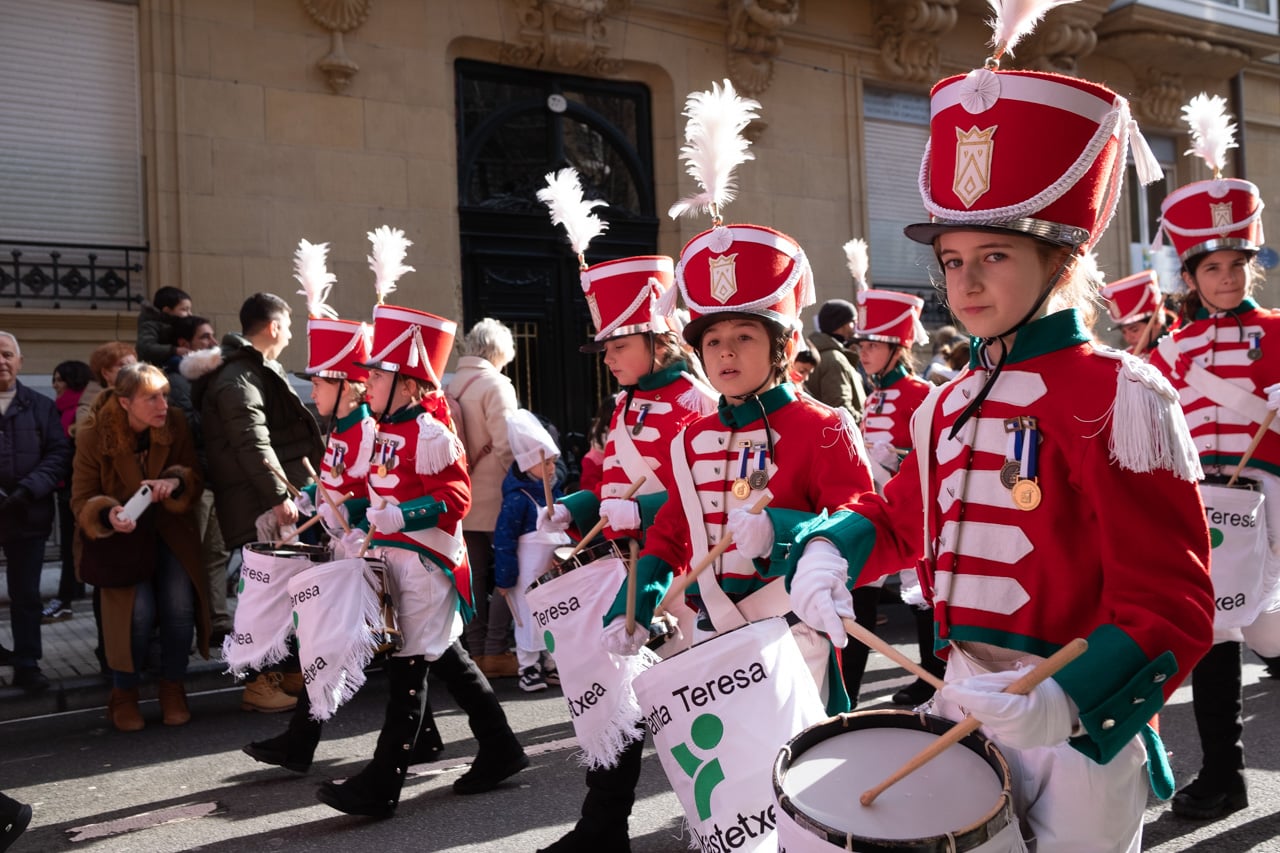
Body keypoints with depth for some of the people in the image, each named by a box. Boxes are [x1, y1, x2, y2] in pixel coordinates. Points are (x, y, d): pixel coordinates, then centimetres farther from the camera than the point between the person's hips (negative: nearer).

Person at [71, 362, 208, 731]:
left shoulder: (175, 423, -8)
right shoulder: (94, 436, -13)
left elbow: (196, 478, -2)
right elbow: (81, 500, -8)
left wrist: (175, 482, -25)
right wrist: (109, 514, -30)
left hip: (171, 532, 2)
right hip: (122, 535, -2)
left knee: (180, 606, -18)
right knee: (139, 611, -21)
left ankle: (173, 690, 6)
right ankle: (124, 695, 5)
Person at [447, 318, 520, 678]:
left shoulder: (451, 386, 9)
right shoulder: (495, 384, -11)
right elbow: (505, 445, -19)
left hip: (464, 496, 7)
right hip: (495, 498, -6)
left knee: (475, 578, 12)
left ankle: (477, 651, 17)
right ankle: (495, 652, 2)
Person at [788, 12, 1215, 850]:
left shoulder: (1118, 397, -16)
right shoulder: (950, 406, 5)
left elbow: (1169, 607, -18)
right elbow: (900, 515, 19)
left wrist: (1063, 701, -34)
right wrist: (830, 552, -3)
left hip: (1076, 727, -6)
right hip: (965, 703, 6)